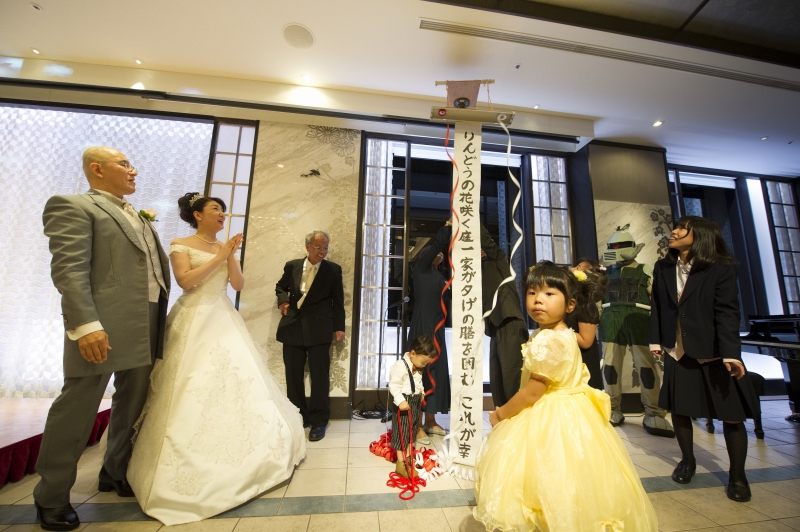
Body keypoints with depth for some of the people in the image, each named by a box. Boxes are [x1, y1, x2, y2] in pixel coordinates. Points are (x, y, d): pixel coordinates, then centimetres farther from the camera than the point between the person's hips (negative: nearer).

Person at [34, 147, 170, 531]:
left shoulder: (137, 217, 22)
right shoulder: (72, 206, -1)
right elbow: (68, 269, -14)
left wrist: (159, 320, 15)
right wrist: (86, 325, -24)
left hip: (147, 328, 8)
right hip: (104, 327, -8)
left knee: (133, 407, 16)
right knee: (77, 410, 4)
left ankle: (116, 474, 34)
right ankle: (51, 497, 24)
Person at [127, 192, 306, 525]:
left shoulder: (225, 248, 14)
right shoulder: (180, 245, 1)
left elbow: (239, 285, 6)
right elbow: (185, 280, -14)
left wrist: (231, 256, -6)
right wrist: (218, 257, -12)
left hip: (224, 321, 5)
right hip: (194, 322, -5)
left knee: (235, 381, 4)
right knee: (194, 390, -4)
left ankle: (233, 451, 19)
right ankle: (194, 463, 10)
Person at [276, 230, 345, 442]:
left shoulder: (333, 270, -1)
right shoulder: (292, 266, 5)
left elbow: (338, 300, 1)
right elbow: (280, 286, 20)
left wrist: (339, 326, -3)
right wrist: (283, 299, -2)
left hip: (319, 329, -3)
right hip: (292, 327, 3)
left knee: (319, 375, 2)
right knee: (293, 375, 13)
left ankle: (319, 421, 18)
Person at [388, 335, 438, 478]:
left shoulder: (418, 367, 5)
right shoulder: (400, 366, -24)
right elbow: (394, 385, -27)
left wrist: (421, 393, 17)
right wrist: (400, 401, -31)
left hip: (415, 401, 9)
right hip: (404, 402, -9)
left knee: (412, 430, 19)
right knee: (402, 432, 0)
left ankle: (408, 458, 33)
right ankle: (401, 464, 11)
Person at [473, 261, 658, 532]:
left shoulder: (547, 340, -28)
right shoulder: (561, 334, 3)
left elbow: (532, 392, -24)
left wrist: (500, 414, -9)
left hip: (549, 423, -9)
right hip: (564, 414, 9)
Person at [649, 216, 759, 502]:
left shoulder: (722, 269, -9)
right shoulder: (663, 268, 1)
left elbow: (727, 313, -15)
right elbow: (657, 306, 4)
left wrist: (731, 353, -21)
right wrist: (655, 340, 3)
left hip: (713, 353, -3)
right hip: (677, 352, 3)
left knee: (731, 415, 7)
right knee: (678, 409, 11)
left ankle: (737, 476, 29)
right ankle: (687, 461, 33)